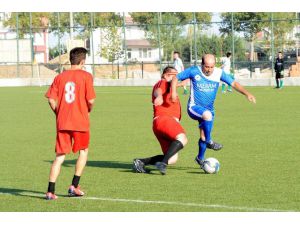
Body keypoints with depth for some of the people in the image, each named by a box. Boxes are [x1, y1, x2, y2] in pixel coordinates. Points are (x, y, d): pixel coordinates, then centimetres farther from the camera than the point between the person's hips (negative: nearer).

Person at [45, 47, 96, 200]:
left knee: (60, 156, 5)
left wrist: (59, 114, 14)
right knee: (83, 151, 18)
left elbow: (51, 100, 0)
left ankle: (50, 191, -5)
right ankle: (74, 186, 12)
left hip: (62, 122, 3)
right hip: (80, 121, -3)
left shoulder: (60, 77, 6)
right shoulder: (86, 76, -4)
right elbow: (91, 100, -10)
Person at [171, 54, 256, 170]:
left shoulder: (219, 73, -6)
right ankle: (209, 141, -20)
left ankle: (200, 158, 30)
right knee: (207, 115, -36)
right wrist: (173, 92, -22)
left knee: (203, 136, 8)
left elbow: (233, 83, -7)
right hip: (194, 107, -4)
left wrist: (247, 93, -20)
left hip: (209, 109, 4)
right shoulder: (194, 71, -13)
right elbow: (176, 78, -5)